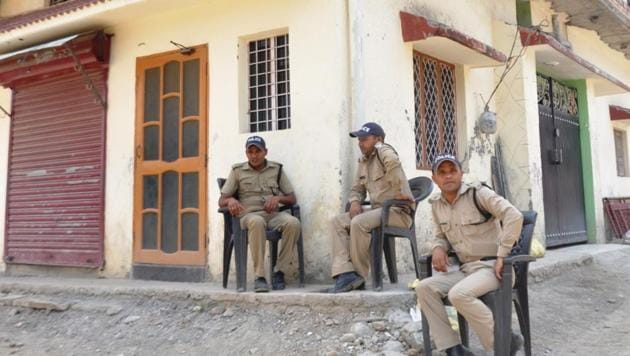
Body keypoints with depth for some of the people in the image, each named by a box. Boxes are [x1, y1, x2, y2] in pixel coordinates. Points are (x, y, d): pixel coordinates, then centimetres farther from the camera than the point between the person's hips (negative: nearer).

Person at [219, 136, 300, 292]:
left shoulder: (276, 169, 15)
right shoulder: (237, 171, 13)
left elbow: (292, 198, 13)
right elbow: (221, 201, 10)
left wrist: (278, 198, -10)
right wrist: (230, 200, -15)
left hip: (273, 214, 2)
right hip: (249, 215, -2)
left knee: (293, 222, -32)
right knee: (257, 222, -39)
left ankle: (279, 272, -20)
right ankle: (259, 276, -33)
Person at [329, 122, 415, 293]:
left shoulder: (383, 151, -11)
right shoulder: (363, 161, 17)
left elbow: (392, 160, -36)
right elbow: (357, 188, 24)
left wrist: (399, 193, -29)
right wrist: (354, 202, 1)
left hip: (398, 211, -9)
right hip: (378, 210, 9)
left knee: (358, 223, -30)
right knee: (338, 221, -5)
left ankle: (359, 276, -14)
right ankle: (345, 273, -18)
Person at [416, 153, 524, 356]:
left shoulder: (478, 193, -10)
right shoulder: (436, 204, 9)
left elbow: (514, 216, -20)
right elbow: (441, 236, 23)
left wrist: (502, 256, -21)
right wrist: (438, 248, -3)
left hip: (492, 267, -7)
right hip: (466, 269, 7)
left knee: (458, 294, -31)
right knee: (424, 288, -12)